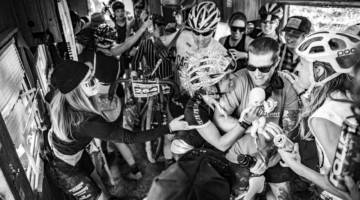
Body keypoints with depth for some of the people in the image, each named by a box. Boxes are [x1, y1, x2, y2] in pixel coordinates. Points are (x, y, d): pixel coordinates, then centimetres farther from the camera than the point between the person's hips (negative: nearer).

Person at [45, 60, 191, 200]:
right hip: (64, 169, -6)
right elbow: (130, 138, -37)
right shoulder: (88, 123, -44)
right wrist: (169, 128, -31)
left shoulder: (62, 99, -22)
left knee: (95, 179, 28)